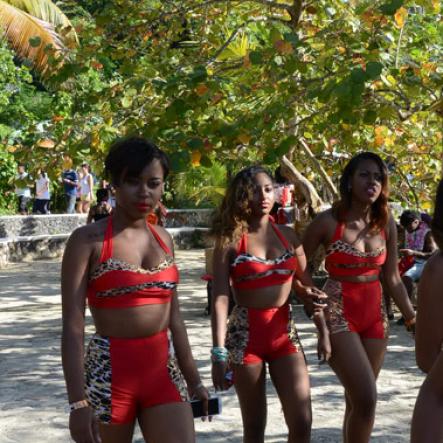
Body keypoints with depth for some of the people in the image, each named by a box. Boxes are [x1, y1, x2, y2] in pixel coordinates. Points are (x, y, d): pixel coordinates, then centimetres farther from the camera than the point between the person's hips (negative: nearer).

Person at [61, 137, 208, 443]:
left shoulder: (163, 238, 9)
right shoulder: (88, 240, -7)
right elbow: (73, 327, -11)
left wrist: (194, 380, 15)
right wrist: (79, 402, -17)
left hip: (163, 370, 4)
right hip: (108, 371, -4)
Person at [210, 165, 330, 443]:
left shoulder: (288, 235, 7)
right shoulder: (230, 239, -5)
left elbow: (308, 287, 13)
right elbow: (220, 298, -11)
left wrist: (323, 332, 6)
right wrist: (219, 353, -17)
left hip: (285, 330, 3)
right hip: (246, 332, -3)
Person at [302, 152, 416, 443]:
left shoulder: (386, 223, 3)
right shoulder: (328, 221, -11)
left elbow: (393, 279, 9)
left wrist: (412, 318, 8)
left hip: (375, 313, 5)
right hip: (338, 313, -5)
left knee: (357, 400, 11)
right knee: (366, 399, -15)